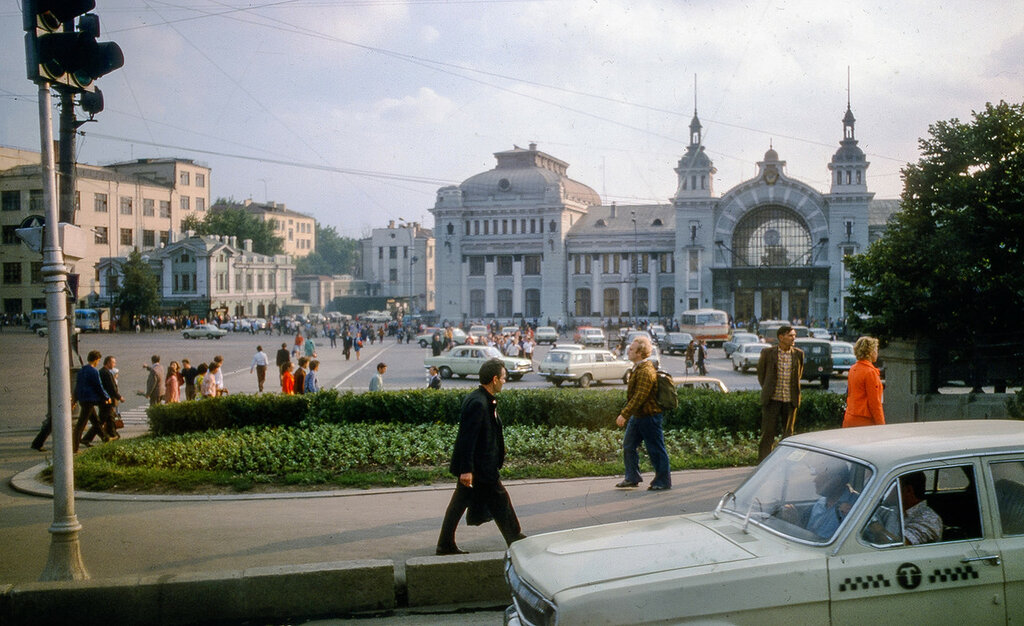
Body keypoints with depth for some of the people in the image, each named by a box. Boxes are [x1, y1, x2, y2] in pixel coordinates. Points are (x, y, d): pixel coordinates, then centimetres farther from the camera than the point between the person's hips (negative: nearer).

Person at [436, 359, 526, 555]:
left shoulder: (477, 398, 9)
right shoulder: (478, 403, -23)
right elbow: (467, 438, -25)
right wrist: (466, 469, -25)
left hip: (471, 467, 10)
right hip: (480, 468, -10)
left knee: (459, 503, 13)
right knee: (500, 501, 5)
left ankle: (446, 545, 19)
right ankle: (515, 540, 19)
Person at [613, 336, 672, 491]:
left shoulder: (646, 372, -23)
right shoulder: (637, 369, 10)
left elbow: (639, 397, -28)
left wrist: (624, 414, -27)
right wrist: (626, 414, 23)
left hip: (649, 416, -10)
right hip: (637, 415, 10)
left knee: (656, 449, 1)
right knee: (628, 446, 13)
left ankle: (663, 481, 12)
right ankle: (632, 478, 24)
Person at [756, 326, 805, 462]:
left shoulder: (798, 354, 2)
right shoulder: (768, 353, -4)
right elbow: (760, 373, 9)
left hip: (790, 399, 2)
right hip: (772, 399, -2)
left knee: (788, 432, 8)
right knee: (768, 431, -1)